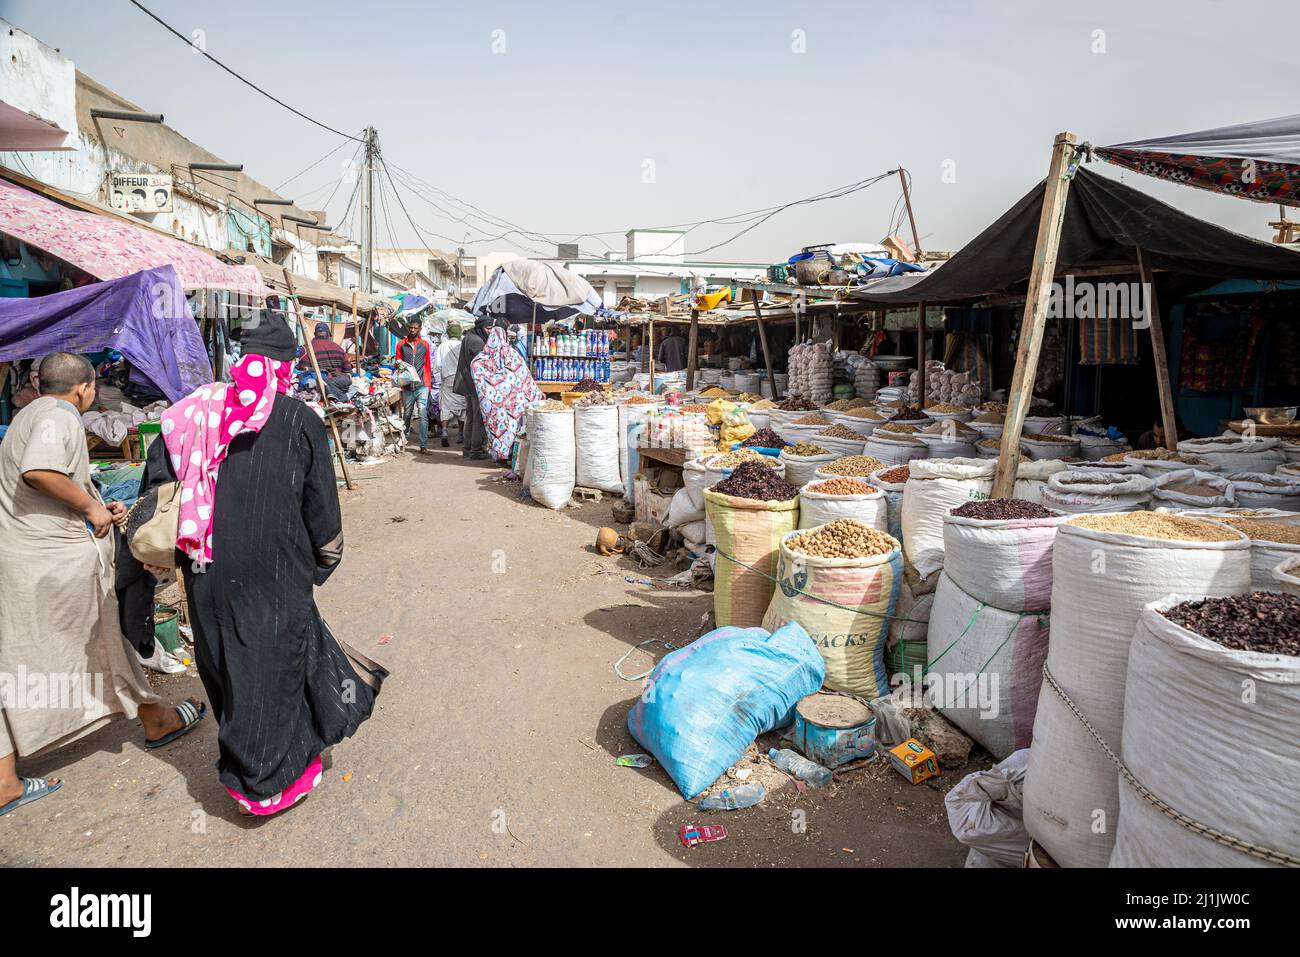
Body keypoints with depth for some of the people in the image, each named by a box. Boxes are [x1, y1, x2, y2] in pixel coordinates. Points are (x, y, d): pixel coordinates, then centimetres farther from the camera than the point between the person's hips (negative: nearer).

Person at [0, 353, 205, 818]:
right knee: (105, 639, 9)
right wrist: (92, 507, -19)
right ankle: (156, 721, 29)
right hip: (58, 557, -8)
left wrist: (98, 509, 16)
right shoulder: (60, 417, -14)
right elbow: (38, 472, -33)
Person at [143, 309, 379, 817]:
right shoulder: (299, 420, -8)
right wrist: (325, 557, 11)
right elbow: (321, 503, -3)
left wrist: (171, 546, 18)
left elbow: (157, 482, 6)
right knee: (272, 664, 8)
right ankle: (266, 781, 20)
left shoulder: (192, 411, 2)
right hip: (274, 571, -4)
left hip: (206, 571, 5)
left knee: (225, 658, 19)